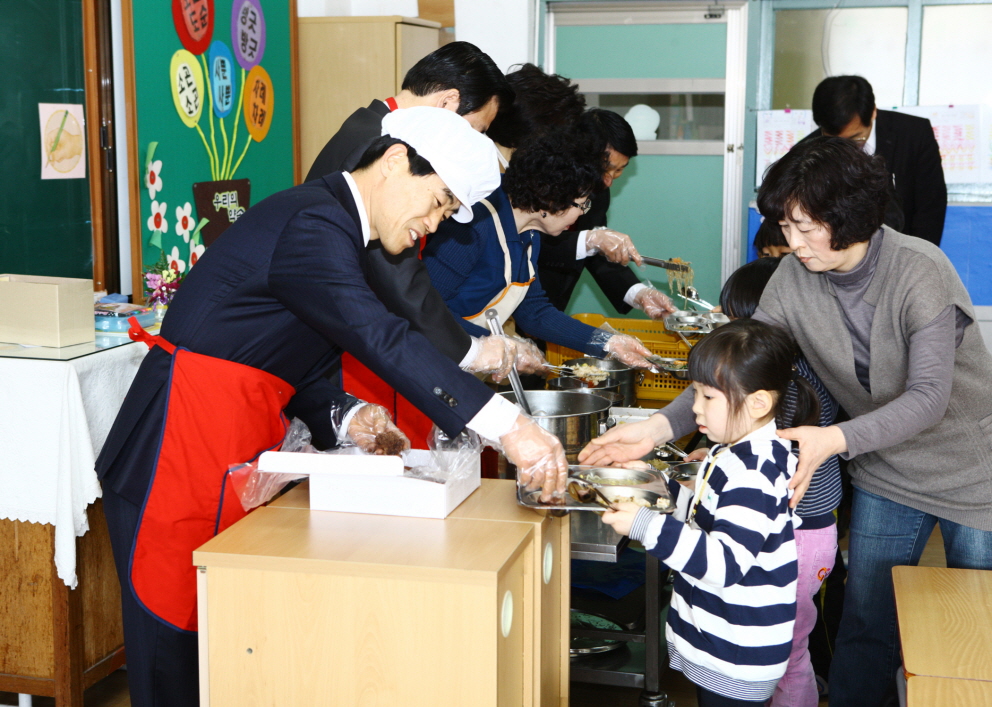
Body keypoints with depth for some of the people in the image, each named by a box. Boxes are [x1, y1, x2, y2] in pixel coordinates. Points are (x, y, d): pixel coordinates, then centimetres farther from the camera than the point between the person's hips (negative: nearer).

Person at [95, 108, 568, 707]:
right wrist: (507, 426, -36)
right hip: (180, 459, -10)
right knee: (176, 642, -1)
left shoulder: (335, 229, 15)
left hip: (233, 464, 10)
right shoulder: (312, 224, -18)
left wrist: (343, 417, -2)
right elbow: (382, 339, -31)